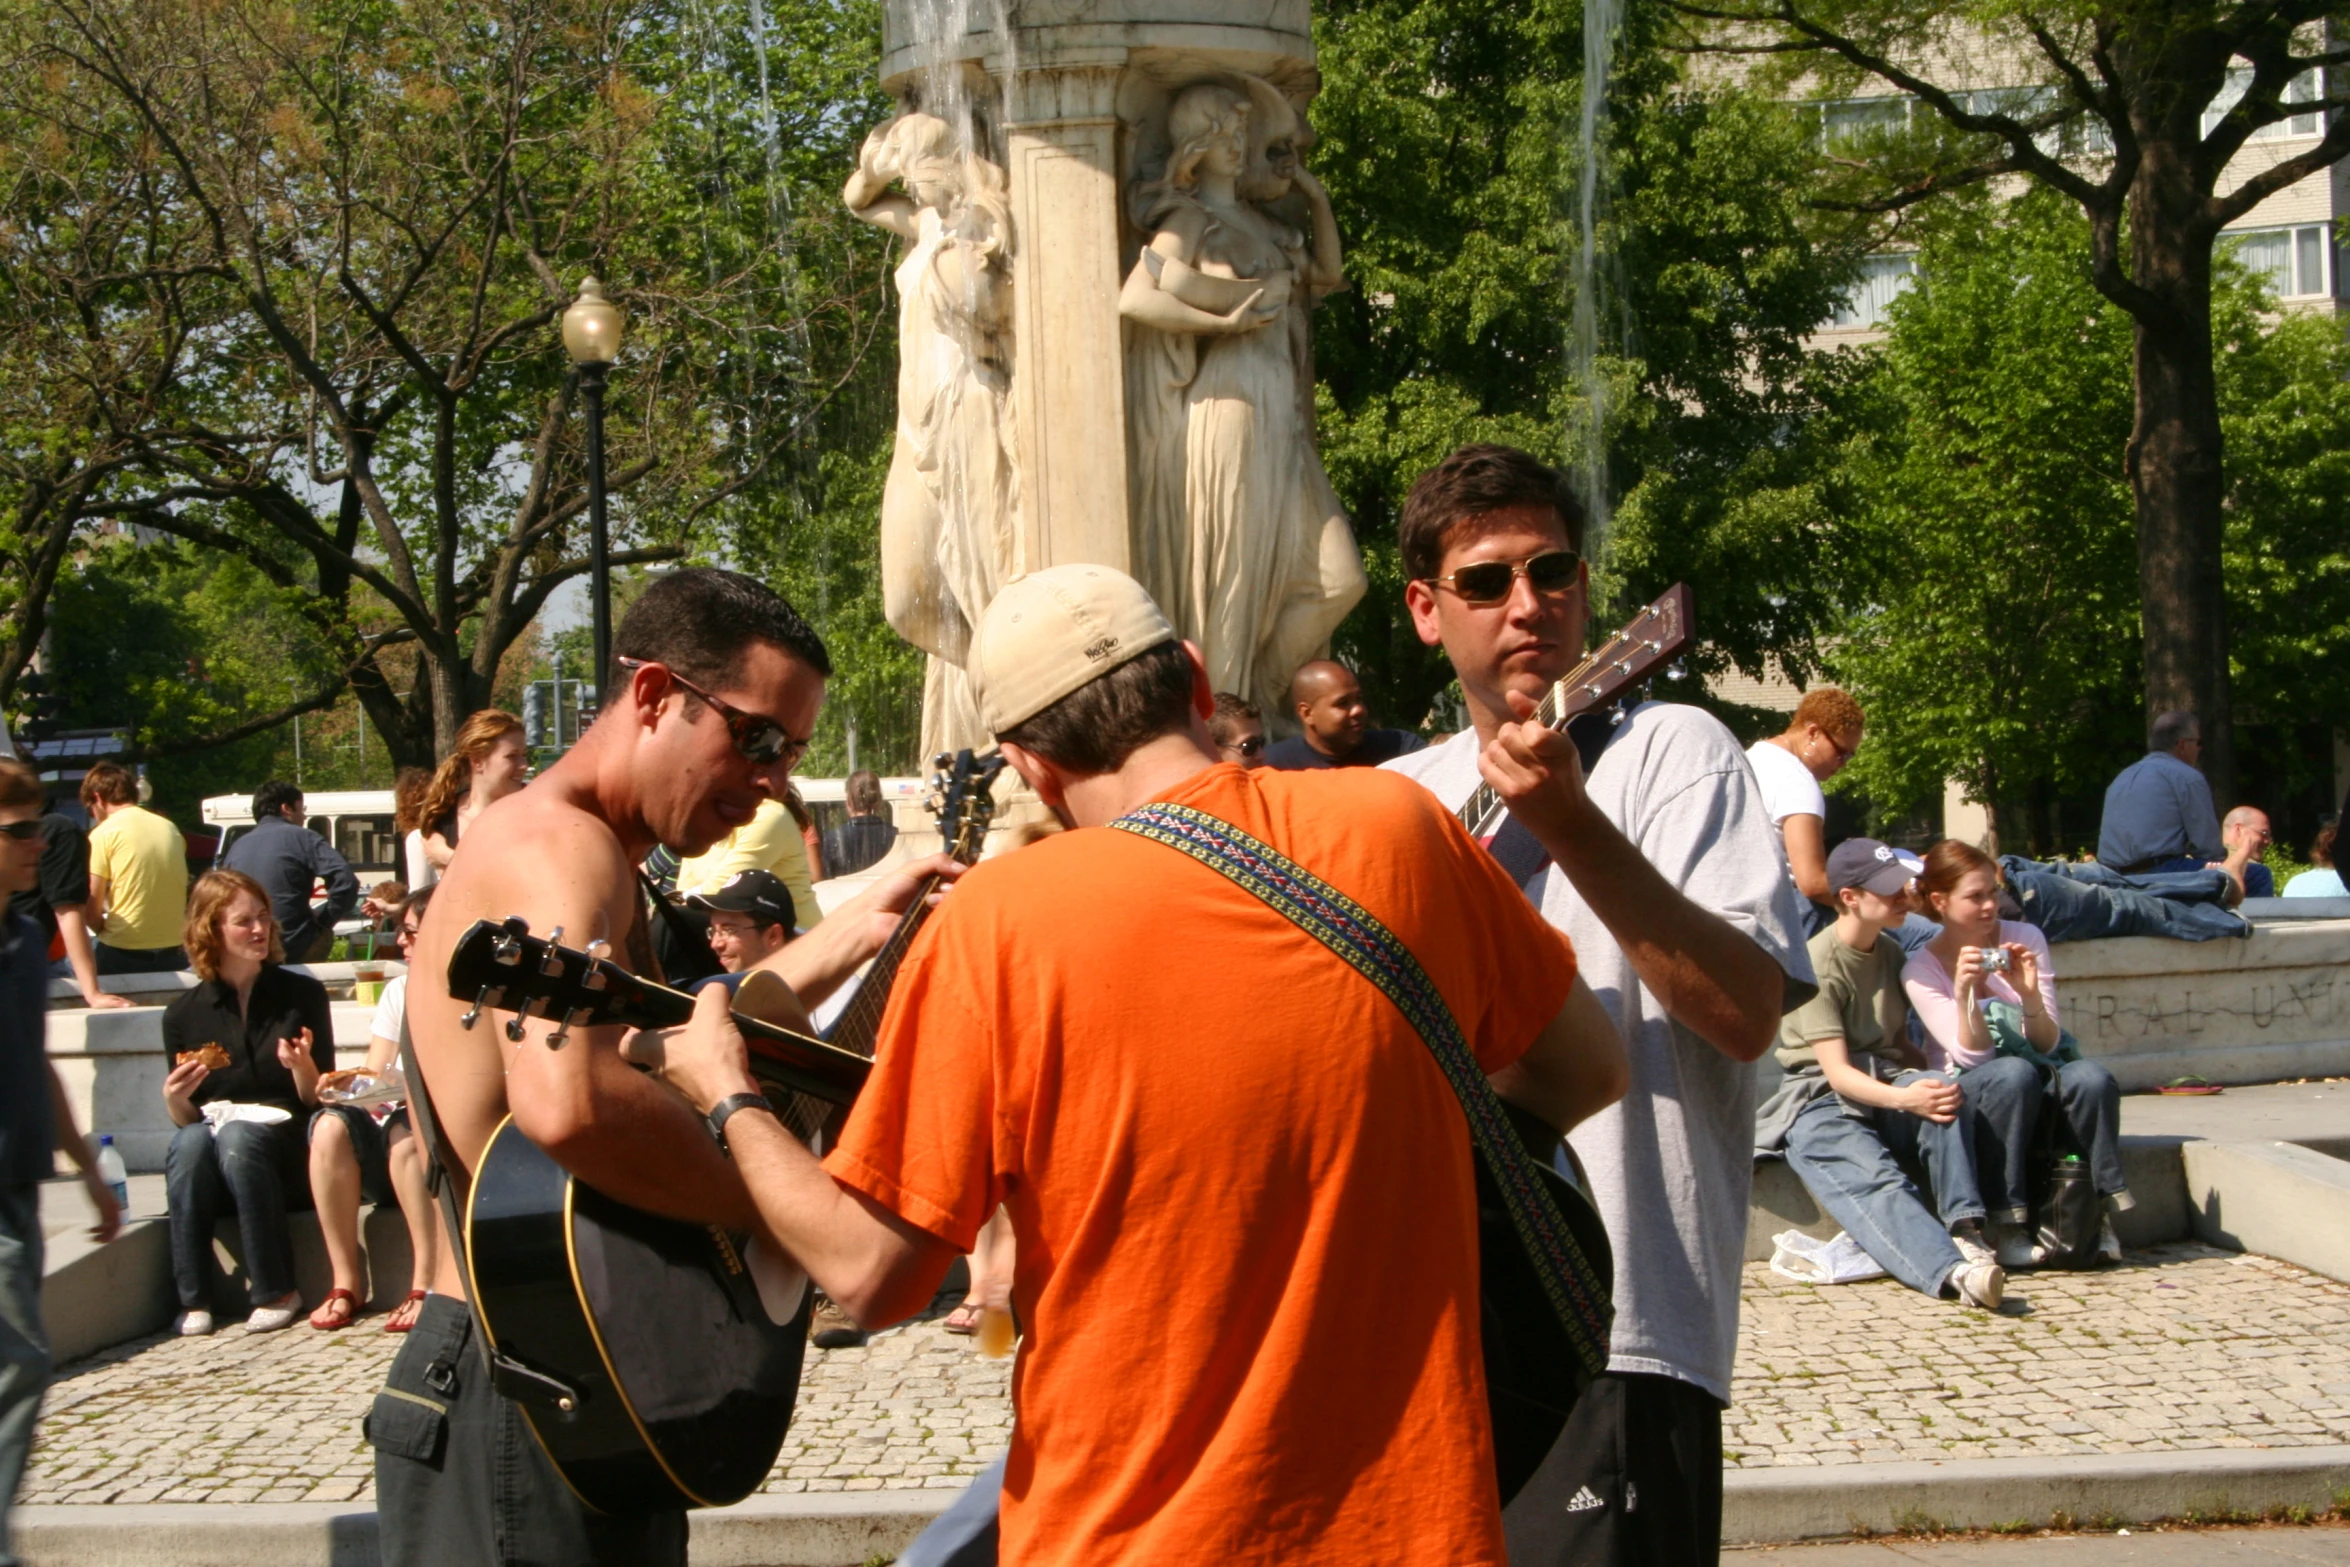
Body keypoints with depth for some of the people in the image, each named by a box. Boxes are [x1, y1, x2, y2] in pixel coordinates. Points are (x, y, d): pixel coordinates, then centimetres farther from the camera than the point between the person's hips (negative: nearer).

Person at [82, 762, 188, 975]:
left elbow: (92, 907, -8)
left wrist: (103, 930, 9)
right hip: (174, 952, 5)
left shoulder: (103, 833, -6)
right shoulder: (171, 829, 9)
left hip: (123, 955, -4)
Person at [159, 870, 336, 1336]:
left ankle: (277, 1292, -24)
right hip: (211, 1133, 2)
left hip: (284, 1144, -1)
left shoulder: (302, 995, 4)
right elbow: (184, 1120, 10)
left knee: (239, 1139, -35)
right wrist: (174, 1098, -13)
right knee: (189, 1142, -33)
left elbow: (318, 1099, 3)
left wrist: (302, 1068, -18)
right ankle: (193, 1301, -27)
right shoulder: (184, 1013, 7)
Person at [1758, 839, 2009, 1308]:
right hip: (1823, 1105, -6)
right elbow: (1836, 1071, -17)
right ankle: (1953, 1272, -58)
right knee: (1875, 1182, -35)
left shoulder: (1891, 953, 13)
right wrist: (1904, 1098, -35)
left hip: (1885, 1086, 6)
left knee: (1945, 1090, -29)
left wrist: (1926, 1079, -4)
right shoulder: (1818, 964, -11)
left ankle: (1964, 1229, -36)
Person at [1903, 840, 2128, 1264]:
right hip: (1967, 1095, -2)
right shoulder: (1920, 970, -6)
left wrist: (2030, 995, -26)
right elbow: (1972, 1055, -15)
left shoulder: (2026, 939, -1)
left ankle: (2097, 1212, -16)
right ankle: (2006, 1221, -31)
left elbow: (2046, 1044, -6)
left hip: (2035, 1077, 3)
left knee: (2092, 1079, -30)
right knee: (2013, 1075, -36)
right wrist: (1963, 993, -31)